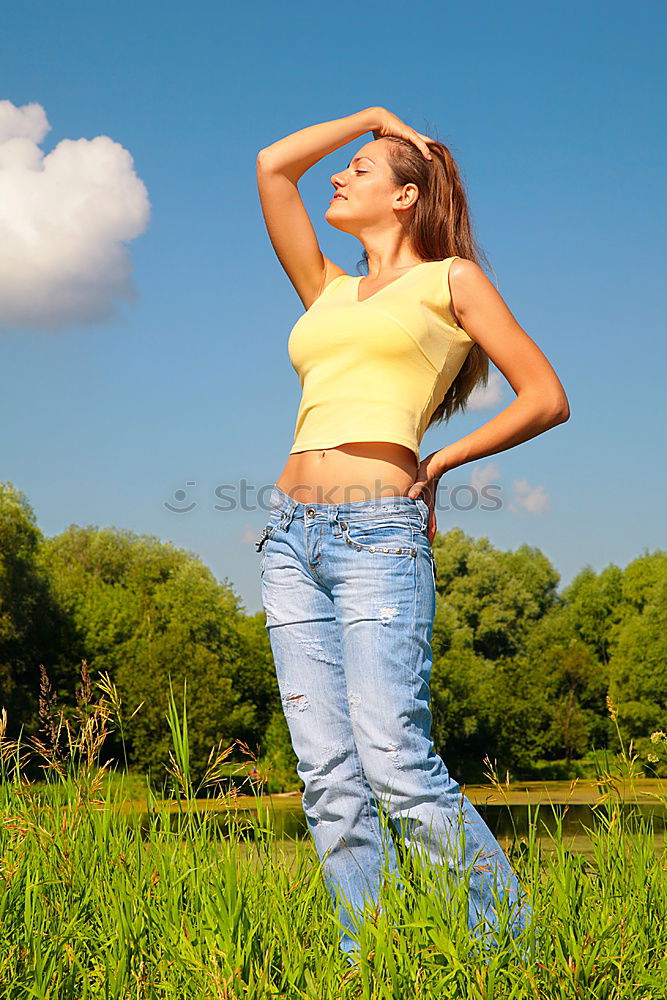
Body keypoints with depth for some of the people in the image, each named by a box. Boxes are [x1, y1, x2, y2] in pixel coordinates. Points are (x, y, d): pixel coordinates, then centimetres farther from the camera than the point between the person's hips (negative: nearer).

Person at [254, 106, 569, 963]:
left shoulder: (450, 279, 8)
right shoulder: (328, 293, 22)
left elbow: (547, 397, 4)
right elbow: (272, 166, 23)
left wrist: (442, 460, 3)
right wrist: (374, 115, 29)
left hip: (378, 537, -6)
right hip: (293, 537, 6)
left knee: (395, 765, -14)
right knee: (328, 779, 0)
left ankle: (517, 940, -2)